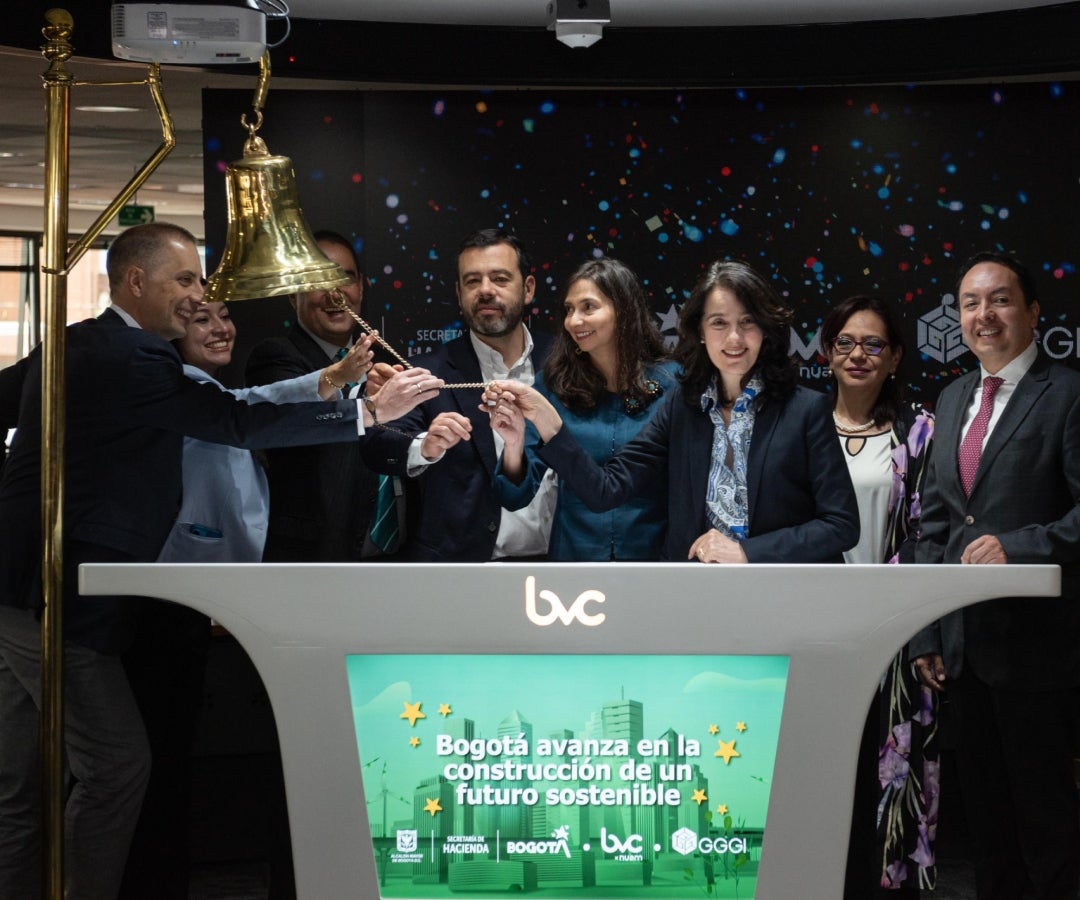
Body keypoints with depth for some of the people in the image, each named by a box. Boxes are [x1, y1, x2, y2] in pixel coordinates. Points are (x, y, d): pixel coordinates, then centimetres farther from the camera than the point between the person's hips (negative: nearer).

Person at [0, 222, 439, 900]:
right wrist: (370, 411, -20)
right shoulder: (135, 359, -16)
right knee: (118, 766, -3)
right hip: (63, 597, -10)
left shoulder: (70, 346, 13)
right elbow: (240, 424, -21)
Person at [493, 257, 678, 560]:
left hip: (654, 553, -1)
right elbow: (517, 496, -6)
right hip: (574, 552, 1)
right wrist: (514, 445, -25)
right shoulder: (554, 384, -3)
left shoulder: (670, 382, -6)